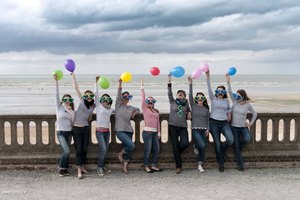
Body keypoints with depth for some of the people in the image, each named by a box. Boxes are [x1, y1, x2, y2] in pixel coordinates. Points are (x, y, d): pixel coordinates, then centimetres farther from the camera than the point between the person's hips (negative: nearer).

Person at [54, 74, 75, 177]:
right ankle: (61, 168, 1)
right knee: (66, 151, -16)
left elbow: (73, 121, -3)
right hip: (61, 132, -4)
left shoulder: (72, 110, 8)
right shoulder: (59, 107, -2)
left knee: (66, 152, 7)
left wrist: (71, 111, -15)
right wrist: (56, 81, -19)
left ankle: (64, 168, 19)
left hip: (69, 132, 4)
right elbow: (57, 95, -11)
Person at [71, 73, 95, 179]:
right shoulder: (82, 101, -3)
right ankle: (79, 171, 0)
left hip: (86, 128, 3)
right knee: (78, 150, -3)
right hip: (77, 128, -3)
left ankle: (82, 167, 27)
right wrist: (73, 75, -6)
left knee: (84, 149, 10)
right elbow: (76, 88, -6)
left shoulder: (93, 106, 5)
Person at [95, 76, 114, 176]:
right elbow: (96, 94, -7)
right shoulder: (98, 105, 0)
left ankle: (102, 166, 21)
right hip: (99, 131, -5)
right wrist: (96, 82, -11)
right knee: (103, 149, -14)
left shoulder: (110, 109, 11)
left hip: (107, 131, 5)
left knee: (105, 150, 8)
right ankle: (99, 168, -2)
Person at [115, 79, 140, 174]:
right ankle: (120, 154, 6)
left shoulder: (131, 108, 15)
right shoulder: (118, 105, 1)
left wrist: (135, 113, 11)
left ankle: (125, 166, 15)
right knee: (131, 145, -21)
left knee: (128, 149, 5)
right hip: (120, 130, -6)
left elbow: (138, 109, 33)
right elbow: (118, 95, -13)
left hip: (129, 130, 6)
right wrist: (120, 84, -25)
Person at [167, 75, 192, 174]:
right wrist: (169, 82, -11)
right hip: (173, 127, -1)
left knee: (185, 143, -18)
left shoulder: (186, 103, 11)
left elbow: (189, 112, 23)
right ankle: (178, 166, 11)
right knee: (175, 147, 0)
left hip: (183, 127, 1)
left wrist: (189, 114, 1)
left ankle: (178, 153, 17)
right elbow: (169, 93, -4)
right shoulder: (172, 102, 7)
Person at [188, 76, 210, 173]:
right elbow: (190, 95, -7)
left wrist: (208, 129, -1)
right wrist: (190, 84, -15)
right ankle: (196, 146, 13)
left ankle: (200, 165, 14)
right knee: (202, 145, -22)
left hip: (204, 130, 3)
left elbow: (208, 120, 13)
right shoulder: (193, 106, 4)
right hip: (195, 129, -3)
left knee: (203, 148, 2)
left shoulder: (206, 109, 11)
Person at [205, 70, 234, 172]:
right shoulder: (213, 98, 3)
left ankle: (222, 149, 15)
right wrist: (208, 76, -19)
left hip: (224, 123, 2)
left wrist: (229, 116, 5)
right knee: (217, 143, -1)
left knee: (230, 140, -18)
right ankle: (221, 164, 13)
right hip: (214, 122, -2)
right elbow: (209, 88, -9)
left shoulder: (226, 100, 12)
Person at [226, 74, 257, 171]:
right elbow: (230, 93, -14)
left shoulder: (248, 105, -4)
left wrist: (251, 123, 1)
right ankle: (240, 164, 12)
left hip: (243, 126, -1)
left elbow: (254, 114, 8)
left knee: (247, 139, -28)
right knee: (236, 146, 0)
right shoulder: (235, 102, -2)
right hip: (234, 127, 1)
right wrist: (228, 82, -23)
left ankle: (240, 146, 9)